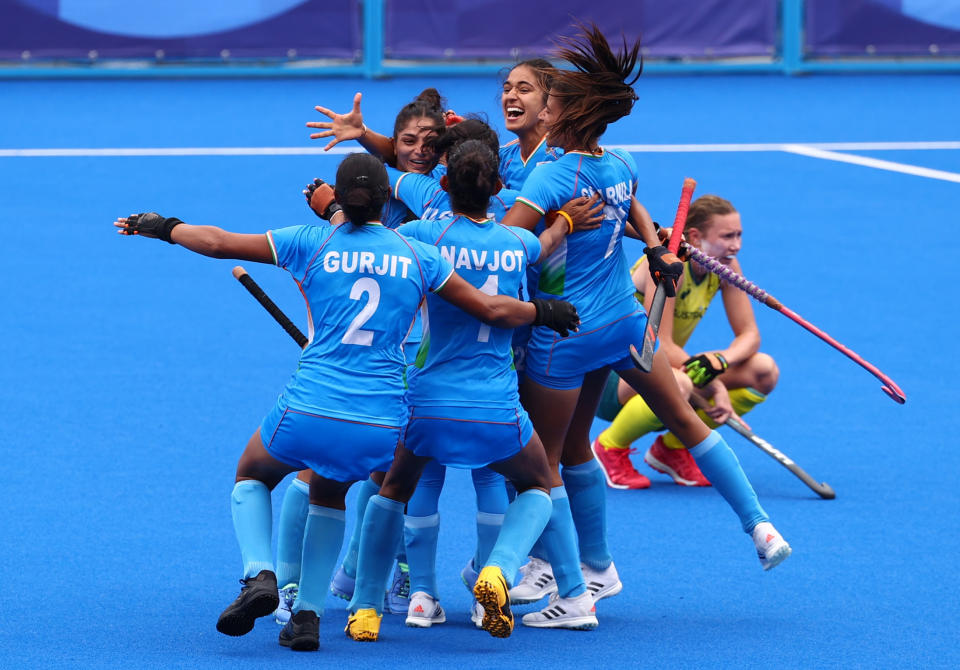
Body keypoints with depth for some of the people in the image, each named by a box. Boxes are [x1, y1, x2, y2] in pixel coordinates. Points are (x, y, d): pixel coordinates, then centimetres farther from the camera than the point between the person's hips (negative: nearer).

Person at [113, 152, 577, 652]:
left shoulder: (312, 241, 2)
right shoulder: (419, 256, 5)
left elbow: (218, 242, 7)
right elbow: (492, 310, 9)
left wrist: (163, 227, 25)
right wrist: (544, 312, 29)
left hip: (308, 413, -2)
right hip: (381, 428, 2)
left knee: (250, 477, 27)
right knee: (328, 496, 32)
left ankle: (259, 575, 0)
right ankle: (307, 614, 20)